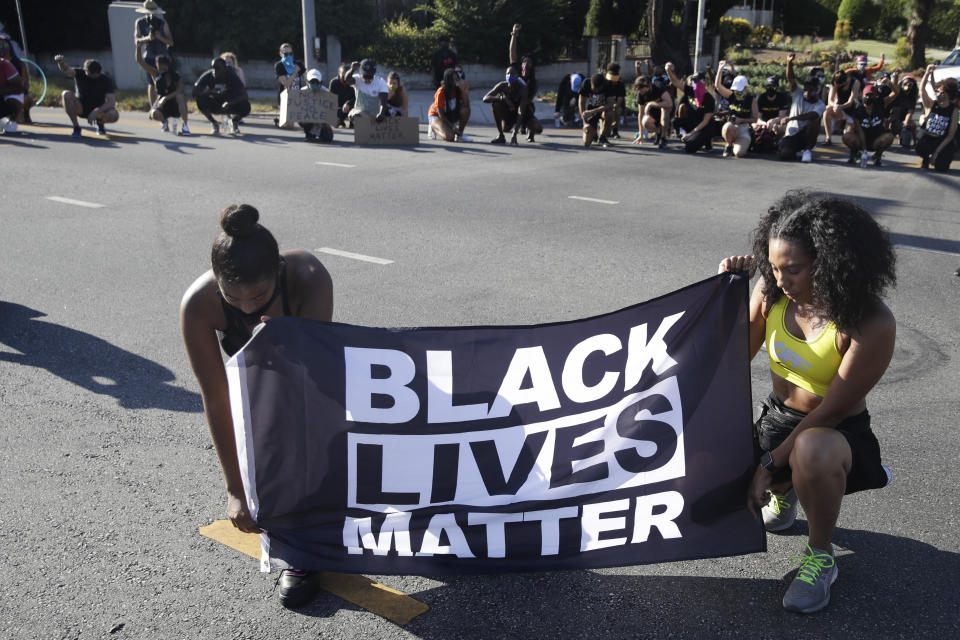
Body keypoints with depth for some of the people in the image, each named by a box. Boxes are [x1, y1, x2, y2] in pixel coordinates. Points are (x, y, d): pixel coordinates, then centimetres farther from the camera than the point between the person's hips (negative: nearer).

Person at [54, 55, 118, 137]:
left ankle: (100, 123, 5)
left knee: (114, 115, -34)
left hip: (98, 110, -1)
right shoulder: (80, 73, -14)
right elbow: (66, 70, -36)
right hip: (80, 108, 1)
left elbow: (111, 103, -26)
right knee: (66, 94, -29)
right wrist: (60, 62, -59)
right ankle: (76, 127, -15)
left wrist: (95, 112, -38)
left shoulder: (106, 80, -17)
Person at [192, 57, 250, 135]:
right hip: (213, 105, 1)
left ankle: (234, 121, 7)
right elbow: (195, 92, -22)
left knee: (245, 107, -31)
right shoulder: (207, 76, -16)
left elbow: (244, 95, -27)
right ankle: (214, 123, -3)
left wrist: (229, 103, -40)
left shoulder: (231, 76, -19)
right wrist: (209, 92, -40)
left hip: (229, 104, -1)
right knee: (200, 100, -32)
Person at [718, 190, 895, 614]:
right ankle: (785, 491, 23)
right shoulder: (772, 292, -9)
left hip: (836, 432, -5)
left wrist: (770, 465, -21)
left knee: (811, 451, -40)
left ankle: (820, 556, -10)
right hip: (777, 418, 5)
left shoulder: (872, 325, -25)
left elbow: (831, 410, -21)